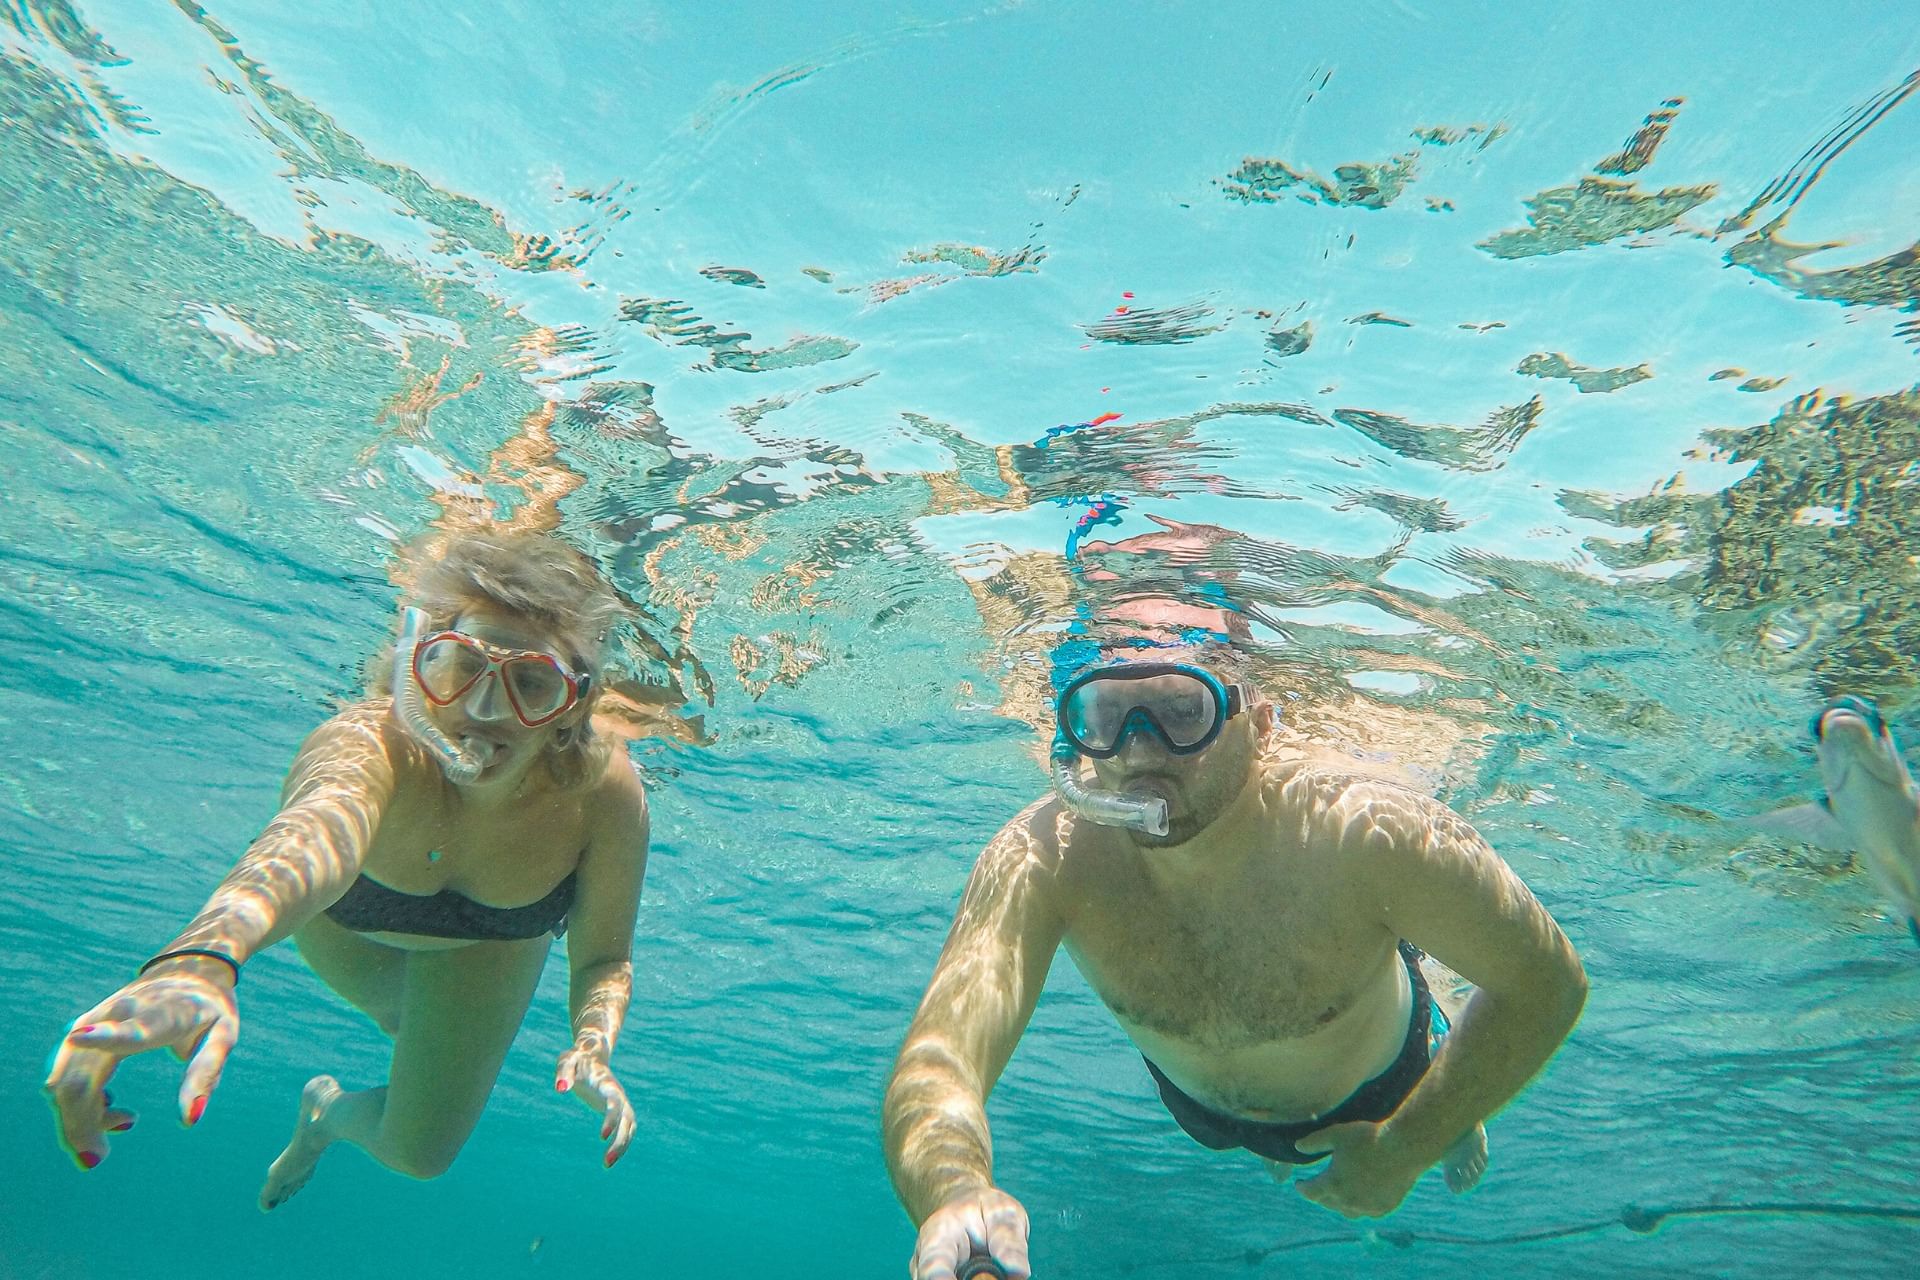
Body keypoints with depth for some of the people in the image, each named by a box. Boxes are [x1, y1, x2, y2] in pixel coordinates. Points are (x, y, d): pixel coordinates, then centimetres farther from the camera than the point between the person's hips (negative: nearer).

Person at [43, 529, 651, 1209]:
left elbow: (603, 957, -24)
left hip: (494, 940, 1)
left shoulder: (606, 794, -39)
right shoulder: (366, 744, -46)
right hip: (346, 914, -1)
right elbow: (318, 834, -70)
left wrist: (592, 1045, -44)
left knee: (419, 1150, 10)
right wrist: (205, 956, -90)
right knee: (401, 1018, 29)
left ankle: (329, 1112, 41)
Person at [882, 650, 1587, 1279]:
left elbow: (1548, 985, -27)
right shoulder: (1040, 860, -38)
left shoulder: (1367, 836, -42)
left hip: (1381, 1088, -1)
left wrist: (1403, 1150, -22)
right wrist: (954, 1193, -68)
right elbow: (935, 1060, -46)